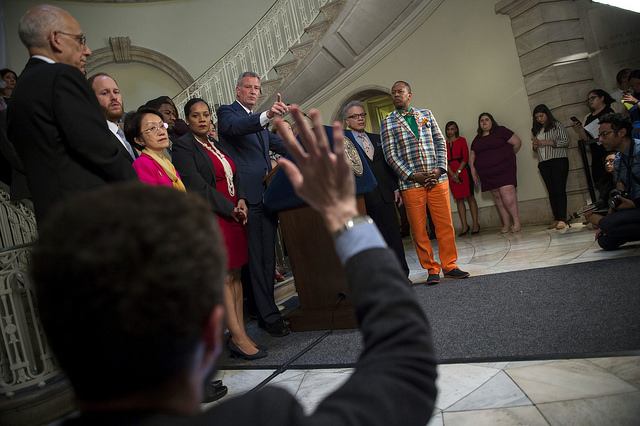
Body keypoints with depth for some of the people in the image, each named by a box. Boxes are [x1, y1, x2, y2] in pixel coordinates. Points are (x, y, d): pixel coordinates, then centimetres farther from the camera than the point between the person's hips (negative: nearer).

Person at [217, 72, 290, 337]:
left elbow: (278, 143, 25)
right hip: (246, 196, -8)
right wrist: (267, 115, -39)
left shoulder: (259, 119, 25)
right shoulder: (227, 112, 1)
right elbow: (236, 127, -21)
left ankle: (266, 312, 19)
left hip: (267, 193, 8)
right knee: (255, 257, -6)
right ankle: (269, 315, -2)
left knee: (267, 255, 10)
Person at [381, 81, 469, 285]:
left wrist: (438, 169, -5)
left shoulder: (426, 114, 14)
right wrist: (413, 175, -11)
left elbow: (440, 143, 10)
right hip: (410, 183, -2)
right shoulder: (387, 122, 6)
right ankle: (432, 269, 14)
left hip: (437, 179, 2)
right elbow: (390, 154, -2)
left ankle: (449, 266, 16)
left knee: (445, 224, 3)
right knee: (418, 230, 1)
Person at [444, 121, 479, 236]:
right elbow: (445, 161, 3)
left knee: (470, 197, -4)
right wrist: (452, 174, -10)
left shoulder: (461, 140, 6)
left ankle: (475, 224, -3)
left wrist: (458, 172, -13)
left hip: (463, 170, -3)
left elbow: (465, 158, -3)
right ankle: (464, 226, 3)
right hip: (451, 173, 3)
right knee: (459, 199, 2)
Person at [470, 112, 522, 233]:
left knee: (507, 192, -17)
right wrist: (473, 169, 8)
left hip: (503, 168, -4)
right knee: (497, 196, 2)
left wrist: (509, 157, 11)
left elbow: (517, 142, 3)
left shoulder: (501, 131, 3)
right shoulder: (477, 139, 17)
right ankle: (506, 224, 5)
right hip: (486, 173, 5)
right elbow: (472, 155, 19)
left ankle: (516, 220, -7)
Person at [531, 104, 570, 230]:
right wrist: (535, 145, 2)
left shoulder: (556, 125, 4)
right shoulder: (536, 130, 20)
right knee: (551, 192, 1)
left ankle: (562, 219, -15)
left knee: (559, 190, -12)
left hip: (558, 160, -5)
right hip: (543, 164, 5)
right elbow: (535, 149, 25)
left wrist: (548, 142, -13)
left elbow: (566, 141, -4)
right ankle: (556, 218, 2)